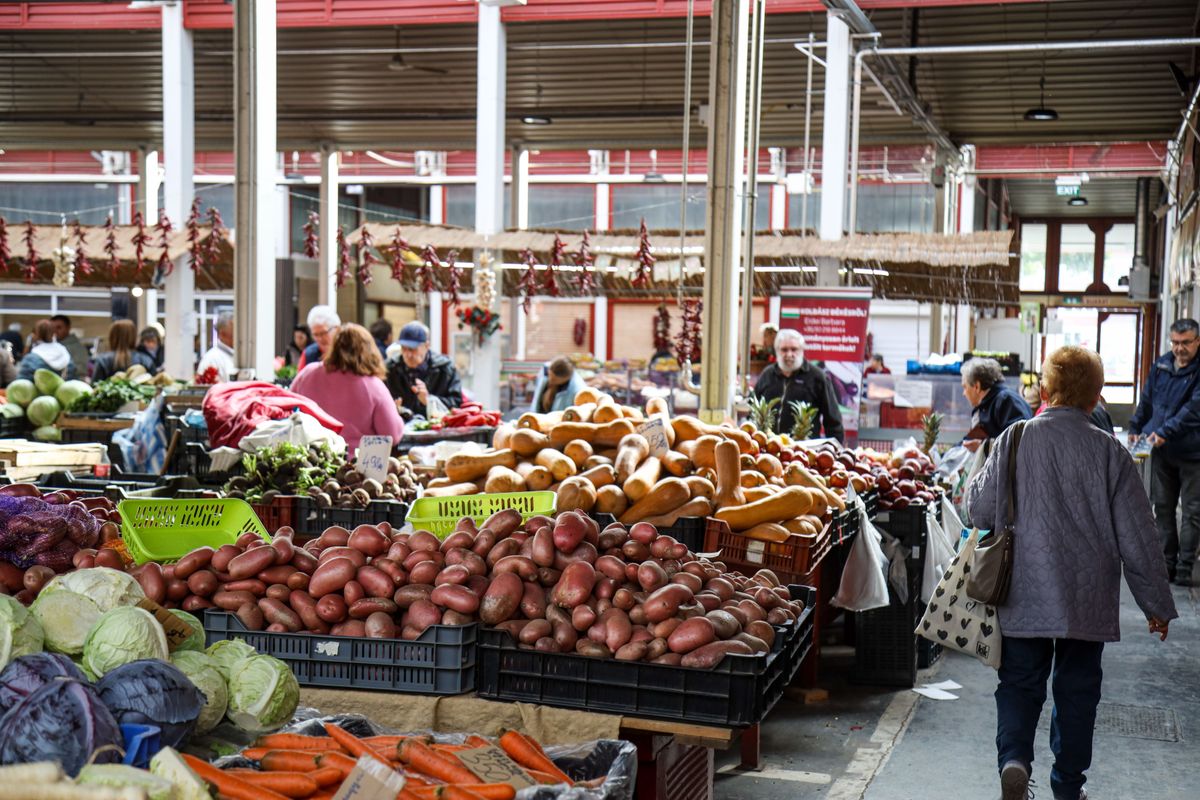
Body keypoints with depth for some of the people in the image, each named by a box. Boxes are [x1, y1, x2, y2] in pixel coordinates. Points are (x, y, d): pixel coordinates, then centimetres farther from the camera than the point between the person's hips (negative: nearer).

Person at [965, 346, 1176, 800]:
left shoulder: (1014, 441, -7)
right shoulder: (1108, 452, -9)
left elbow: (978, 510, -1)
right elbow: (1137, 537, -5)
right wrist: (1157, 604, 5)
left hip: (1022, 597, 0)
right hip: (1087, 602, 0)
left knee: (1020, 683, 12)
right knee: (1077, 690, 14)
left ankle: (1014, 758, -11)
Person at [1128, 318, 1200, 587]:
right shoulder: (1161, 365, 5)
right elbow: (1147, 400, 17)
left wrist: (1165, 432, -30)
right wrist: (1135, 428, 18)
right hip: (1161, 451, 5)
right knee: (1163, 507, 10)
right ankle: (1167, 562, 19)